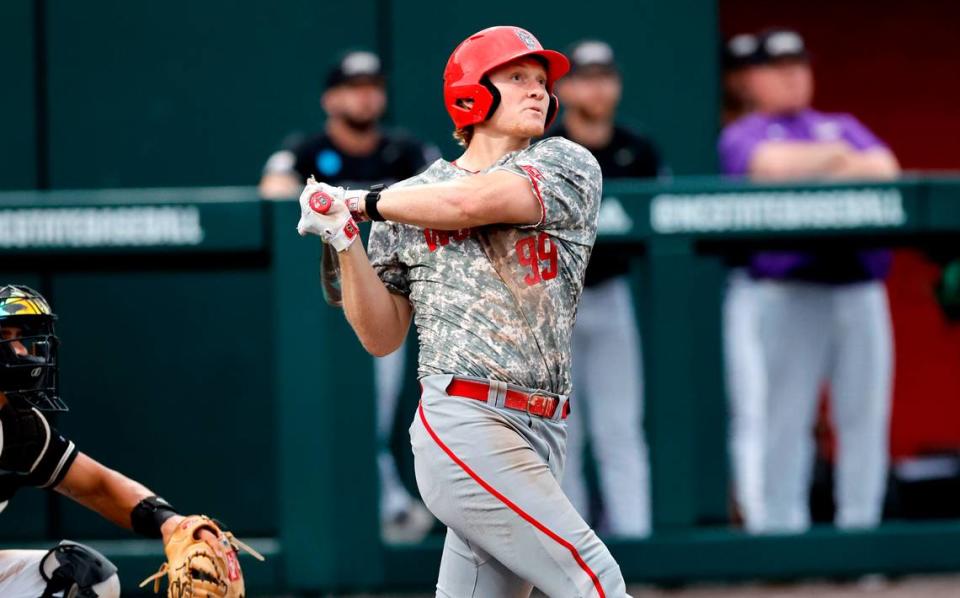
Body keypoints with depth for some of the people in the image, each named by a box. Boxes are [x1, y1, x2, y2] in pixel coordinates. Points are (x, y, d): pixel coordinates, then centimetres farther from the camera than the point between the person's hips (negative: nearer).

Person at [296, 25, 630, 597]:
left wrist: (366, 202, 1)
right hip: (464, 426, -3)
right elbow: (381, 336, 9)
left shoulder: (568, 166, 9)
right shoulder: (410, 198, 9)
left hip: (540, 437, 3)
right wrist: (346, 241, -4)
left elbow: (478, 201, -11)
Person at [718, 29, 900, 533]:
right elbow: (773, 166, -11)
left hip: (861, 285, 4)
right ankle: (779, 527, -5)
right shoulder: (742, 136, 10)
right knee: (786, 415, -7)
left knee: (865, 411, -1)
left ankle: (859, 525, 2)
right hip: (790, 287, -4)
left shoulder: (843, 127, 24)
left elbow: (885, 169, 7)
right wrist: (838, 157, 3)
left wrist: (818, 171, -5)